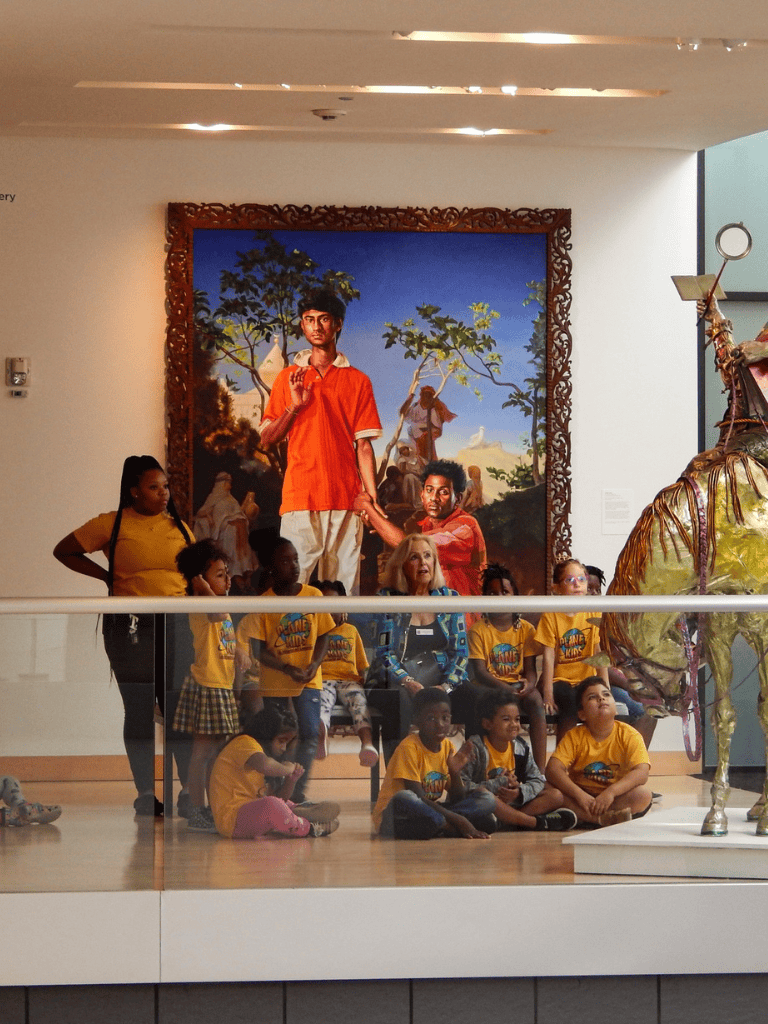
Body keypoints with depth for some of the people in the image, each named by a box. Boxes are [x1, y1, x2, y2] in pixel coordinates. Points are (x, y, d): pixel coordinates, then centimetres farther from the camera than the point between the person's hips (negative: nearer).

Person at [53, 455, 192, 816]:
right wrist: (107, 577, 2)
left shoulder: (179, 527, 13)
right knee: (140, 712, -2)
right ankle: (145, 794, 4)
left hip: (177, 626, 3)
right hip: (131, 628, -3)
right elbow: (63, 551, 8)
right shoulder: (112, 525, 1)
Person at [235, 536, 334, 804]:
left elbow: (323, 636, 4)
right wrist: (288, 669, -21)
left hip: (309, 681, 1)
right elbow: (258, 649, -9)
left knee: (309, 735, -8)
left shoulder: (314, 596, -2)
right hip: (274, 682, -1)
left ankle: (299, 791, 6)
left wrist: (314, 665, -14)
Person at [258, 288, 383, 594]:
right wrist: (294, 406, -3)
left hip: (345, 500, 0)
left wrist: (371, 496, -3)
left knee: (343, 590, -2)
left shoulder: (357, 381, 12)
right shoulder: (288, 378, 14)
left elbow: (363, 445, 7)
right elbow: (267, 440, 12)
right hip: (299, 497, 0)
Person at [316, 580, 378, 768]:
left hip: (349, 679, 2)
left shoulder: (351, 631, 27)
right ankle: (321, 735, -72)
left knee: (359, 701, -33)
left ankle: (367, 743, -60)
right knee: (322, 702, -37)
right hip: (322, 680, -2)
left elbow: (362, 665, 25)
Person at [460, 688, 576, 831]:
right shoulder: (475, 748, -12)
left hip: (511, 805, 6)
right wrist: (498, 784, -22)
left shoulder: (521, 748, 8)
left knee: (556, 796, -4)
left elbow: (537, 780, 8)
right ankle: (537, 822, -30)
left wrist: (520, 792, -15)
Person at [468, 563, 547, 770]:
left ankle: (540, 767, -32)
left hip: (517, 684, 2)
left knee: (535, 699, -30)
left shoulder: (526, 629, 6)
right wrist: (504, 688, -27)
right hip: (488, 685, -2)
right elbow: (480, 672, -9)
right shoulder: (478, 630, -1)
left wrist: (528, 684, -23)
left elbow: (530, 668, 3)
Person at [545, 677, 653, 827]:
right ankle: (606, 818, -37)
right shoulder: (574, 736, -5)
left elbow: (642, 772, -20)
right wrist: (580, 795, -32)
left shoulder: (629, 735, -7)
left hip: (617, 798, 0)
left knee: (644, 794, -30)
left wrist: (611, 792, -35)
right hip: (581, 797, 1)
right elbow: (553, 769, -17)